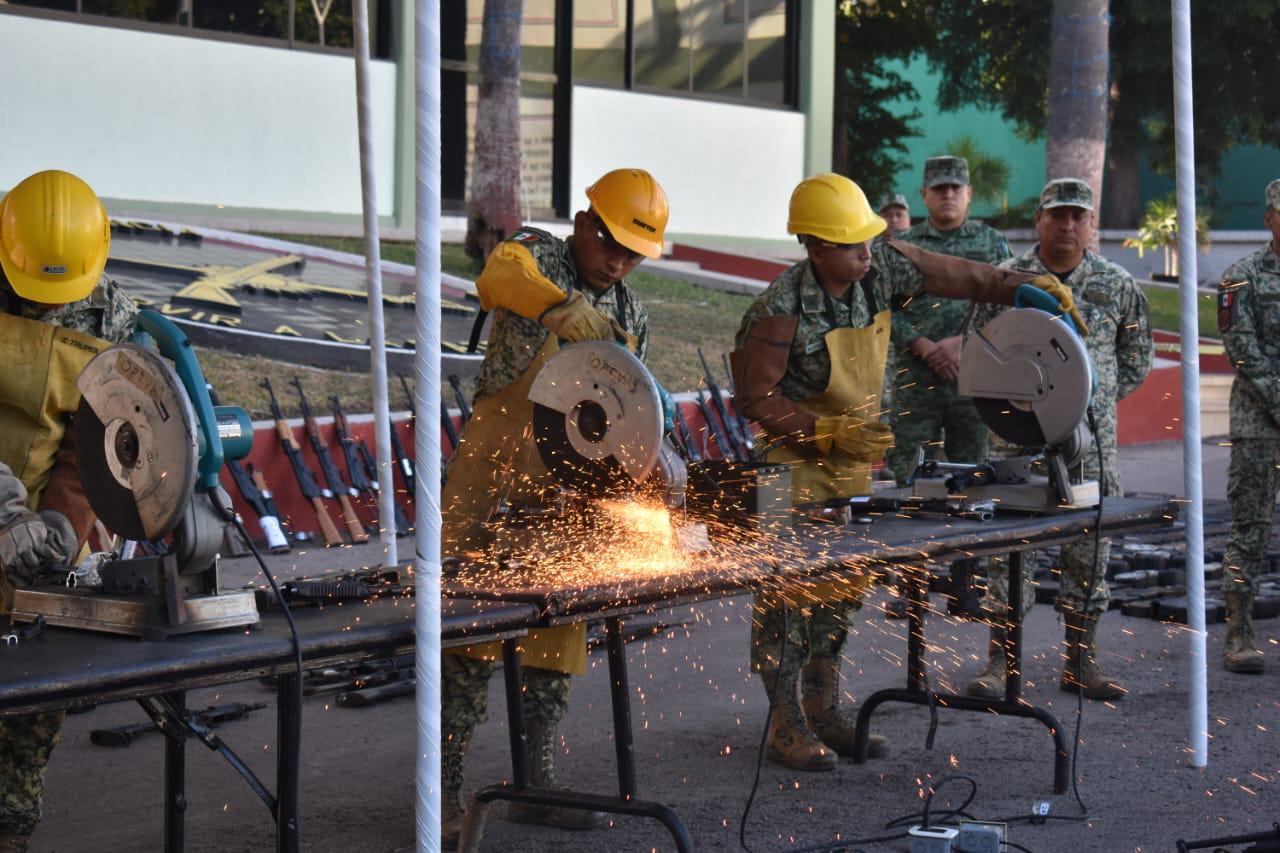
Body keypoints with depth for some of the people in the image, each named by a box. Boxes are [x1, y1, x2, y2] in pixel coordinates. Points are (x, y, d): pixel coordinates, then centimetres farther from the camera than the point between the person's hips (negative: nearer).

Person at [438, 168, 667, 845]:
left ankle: (537, 782, 20)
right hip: (494, 474, -6)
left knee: (558, 632, 10)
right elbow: (498, 279, -30)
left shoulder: (631, 316, 13)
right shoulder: (535, 256, -5)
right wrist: (561, 305, -48)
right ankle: (446, 788, 0)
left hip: (568, 487, 6)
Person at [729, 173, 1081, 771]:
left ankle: (824, 711, 23)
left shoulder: (881, 267, -7)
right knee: (788, 593, -4)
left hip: (852, 460, 7)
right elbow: (756, 398, -20)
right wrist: (831, 433, -22)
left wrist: (1026, 288, -2)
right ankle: (787, 728, 3)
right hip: (791, 463, -7)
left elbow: (952, 276, 5)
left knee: (842, 588, 11)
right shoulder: (782, 311, -26)